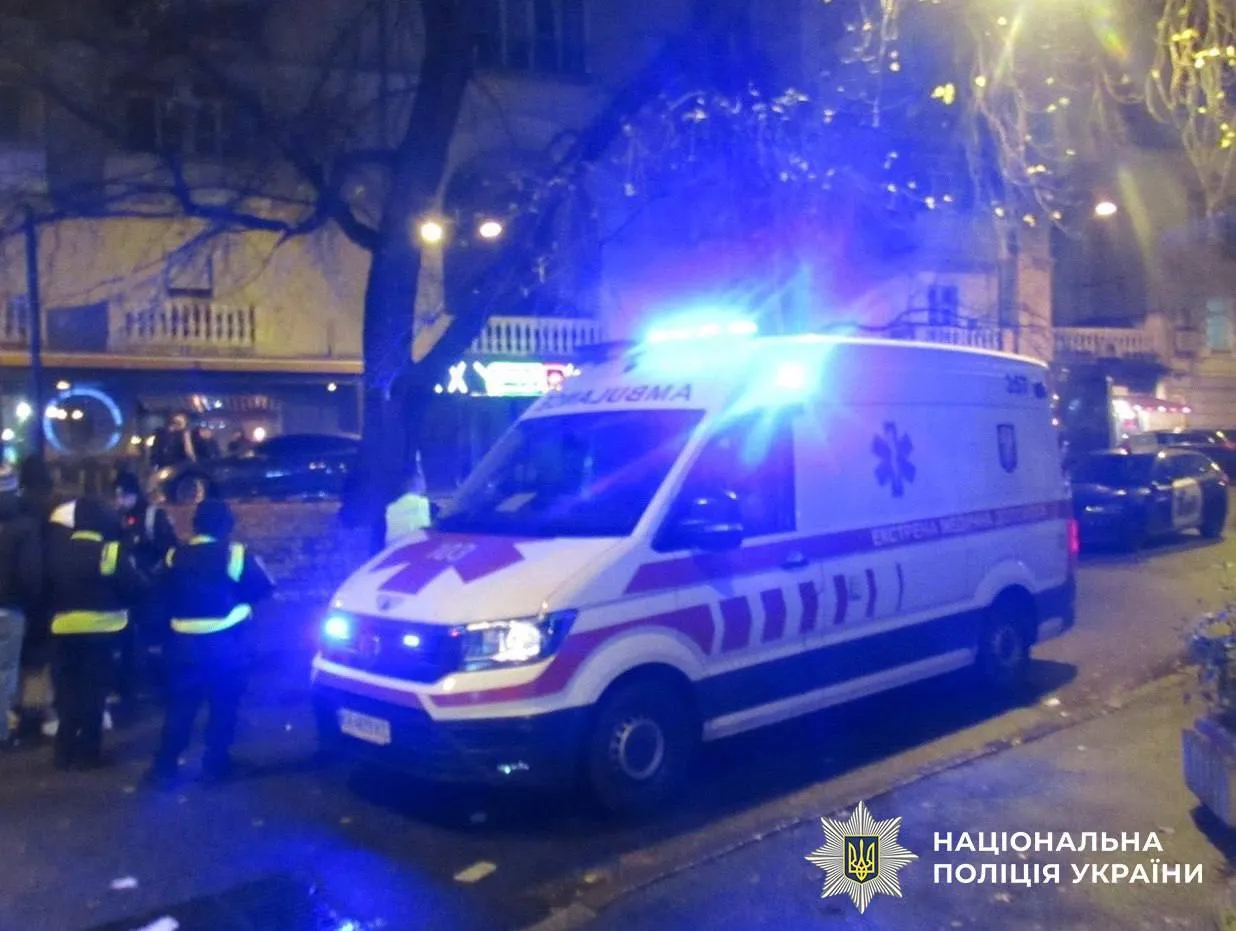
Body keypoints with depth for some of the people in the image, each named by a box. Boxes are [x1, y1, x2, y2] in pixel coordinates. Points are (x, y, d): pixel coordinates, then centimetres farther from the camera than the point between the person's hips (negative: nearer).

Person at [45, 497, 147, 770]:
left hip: (64, 629, 4)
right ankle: (87, 752, 9)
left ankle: (65, 750, 17)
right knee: (92, 690, 6)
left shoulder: (57, 550, 1)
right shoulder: (111, 551, -13)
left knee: (67, 690, 14)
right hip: (100, 629, -3)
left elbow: (46, 587, 11)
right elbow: (136, 588, -12)